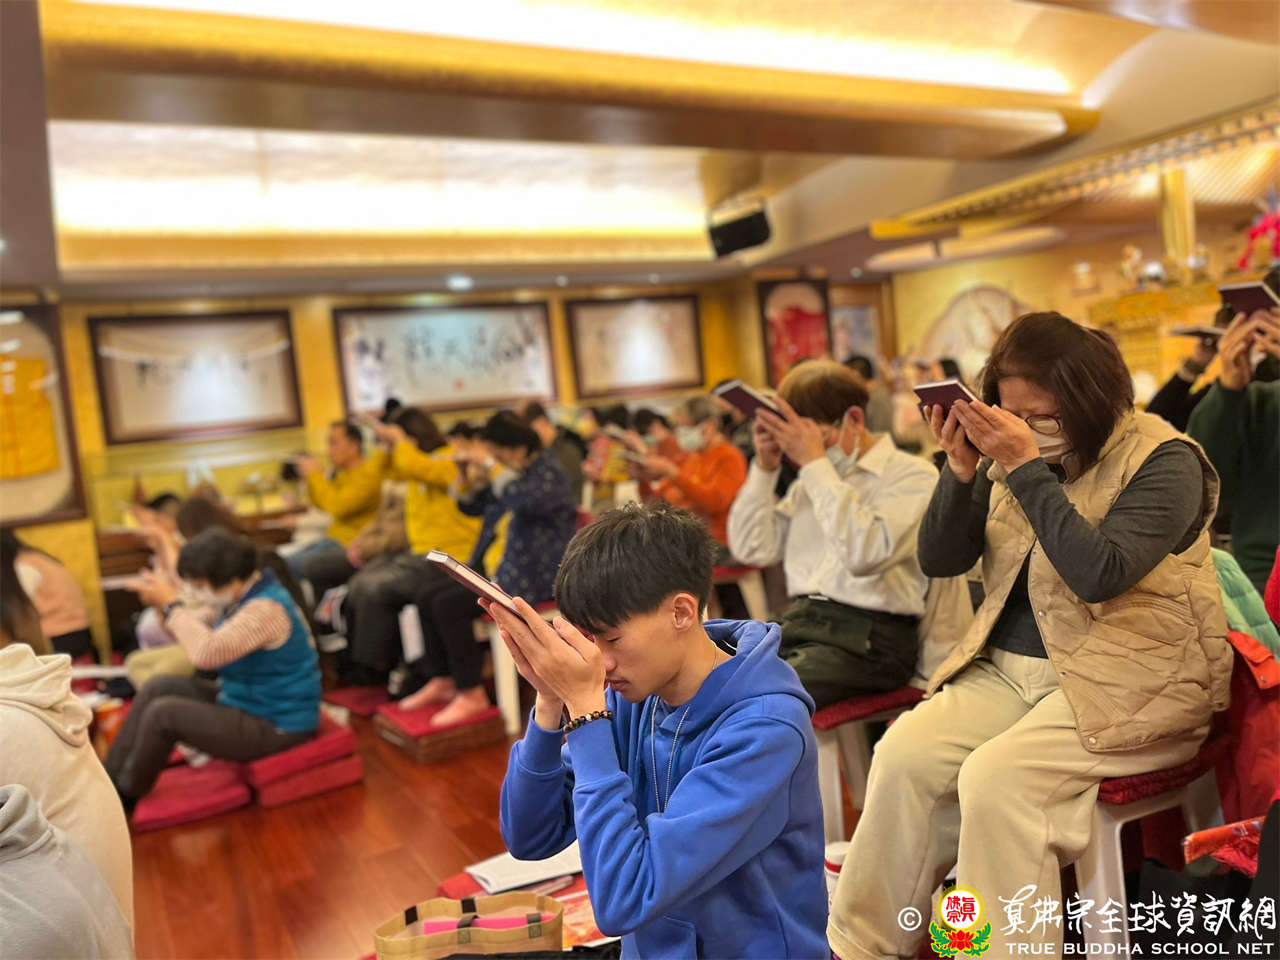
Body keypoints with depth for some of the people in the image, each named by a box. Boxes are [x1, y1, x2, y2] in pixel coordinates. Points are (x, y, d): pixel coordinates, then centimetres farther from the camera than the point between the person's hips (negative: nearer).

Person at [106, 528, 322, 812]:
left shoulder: (266, 610, -28)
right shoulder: (243, 594, 3)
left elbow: (207, 653, -37)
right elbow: (207, 640, 7)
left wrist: (172, 603, -24)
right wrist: (166, 606, -6)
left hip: (275, 726, -10)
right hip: (243, 698, 10)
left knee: (163, 714, -14)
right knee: (158, 688, 9)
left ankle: (126, 796, 12)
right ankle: (109, 778, 19)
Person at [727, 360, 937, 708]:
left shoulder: (912, 475, -1)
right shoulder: (813, 481, 19)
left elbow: (864, 554, -19)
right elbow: (751, 549, 15)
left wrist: (815, 462, -15)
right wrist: (764, 468, 6)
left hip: (867, 636, -6)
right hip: (798, 621, 6)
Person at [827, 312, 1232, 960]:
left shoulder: (1164, 460, -7)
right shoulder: (1012, 449, 8)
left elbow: (1100, 575, -22)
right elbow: (940, 561, 5)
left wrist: (1025, 466, -24)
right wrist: (961, 470, -11)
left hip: (1130, 681, -5)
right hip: (1012, 667, 5)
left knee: (996, 776, -29)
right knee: (906, 751, -19)